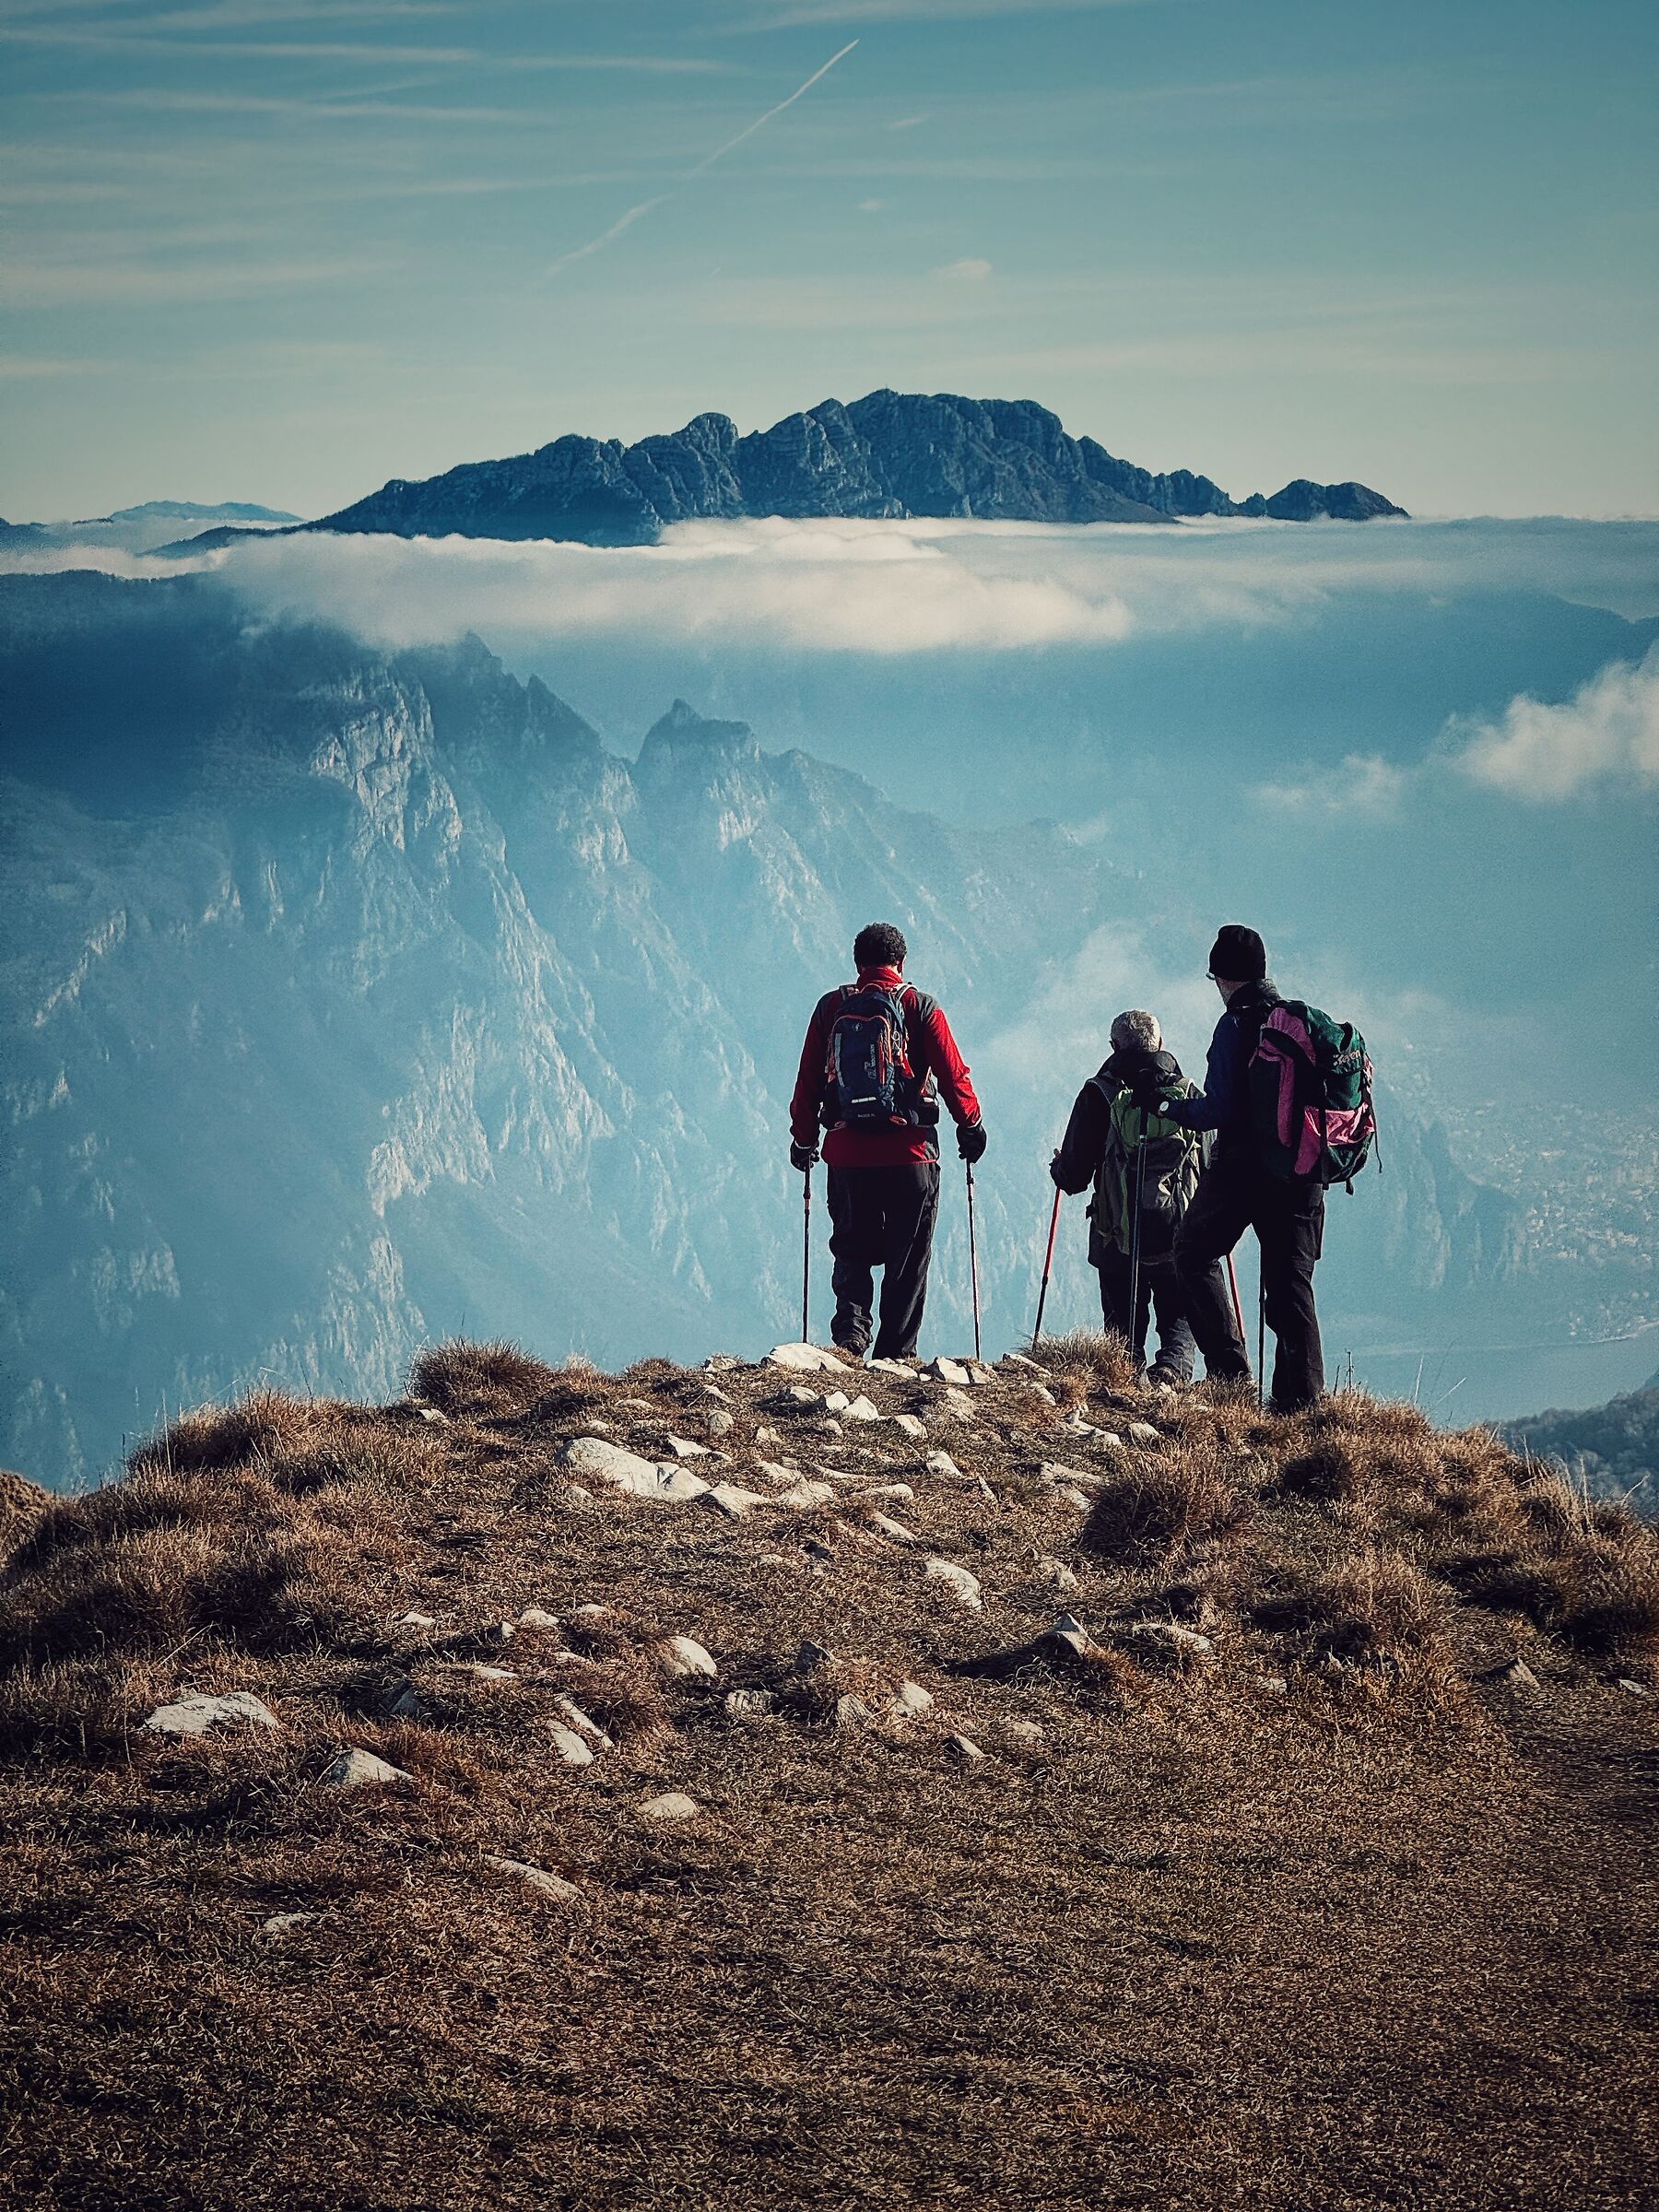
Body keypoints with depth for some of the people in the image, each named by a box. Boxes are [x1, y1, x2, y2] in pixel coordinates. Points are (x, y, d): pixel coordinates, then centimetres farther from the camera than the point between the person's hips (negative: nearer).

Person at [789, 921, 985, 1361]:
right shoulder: (919, 1006, -1)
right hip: (909, 1154, -2)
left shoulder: (831, 1008, 6)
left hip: (846, 1153, 2)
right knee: (907, 1259, 6)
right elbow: (953, 1075, -1)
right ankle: (896, 1353, 4)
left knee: (851, 1250, 15)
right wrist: (971, 1125, 13)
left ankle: (850, 1326, -7)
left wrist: (803, 1139, 19)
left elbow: (808, 1081, 8)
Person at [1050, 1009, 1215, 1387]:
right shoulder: (1188, 1092, 3)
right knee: (1180, 1315, 11)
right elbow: (1210, 1166, 3)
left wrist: (1061, 1168, 23)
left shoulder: (1099, 1093, -2)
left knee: (1124, 1326, 11)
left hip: (1117, 1238, 0)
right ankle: (1172, 1366, -17)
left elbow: (1073, 1176, -1)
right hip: (1180, 1236, 1)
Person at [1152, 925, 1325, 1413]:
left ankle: (1231, 1372, 3)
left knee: (1194, 1253, 14)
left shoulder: (1236, 1025, -12)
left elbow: (1219, 1110, -16)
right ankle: (1303, 1395, 2)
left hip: (1242, 1167, -6)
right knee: (1291, 1281, 9)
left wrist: (1174, 1107, 1)